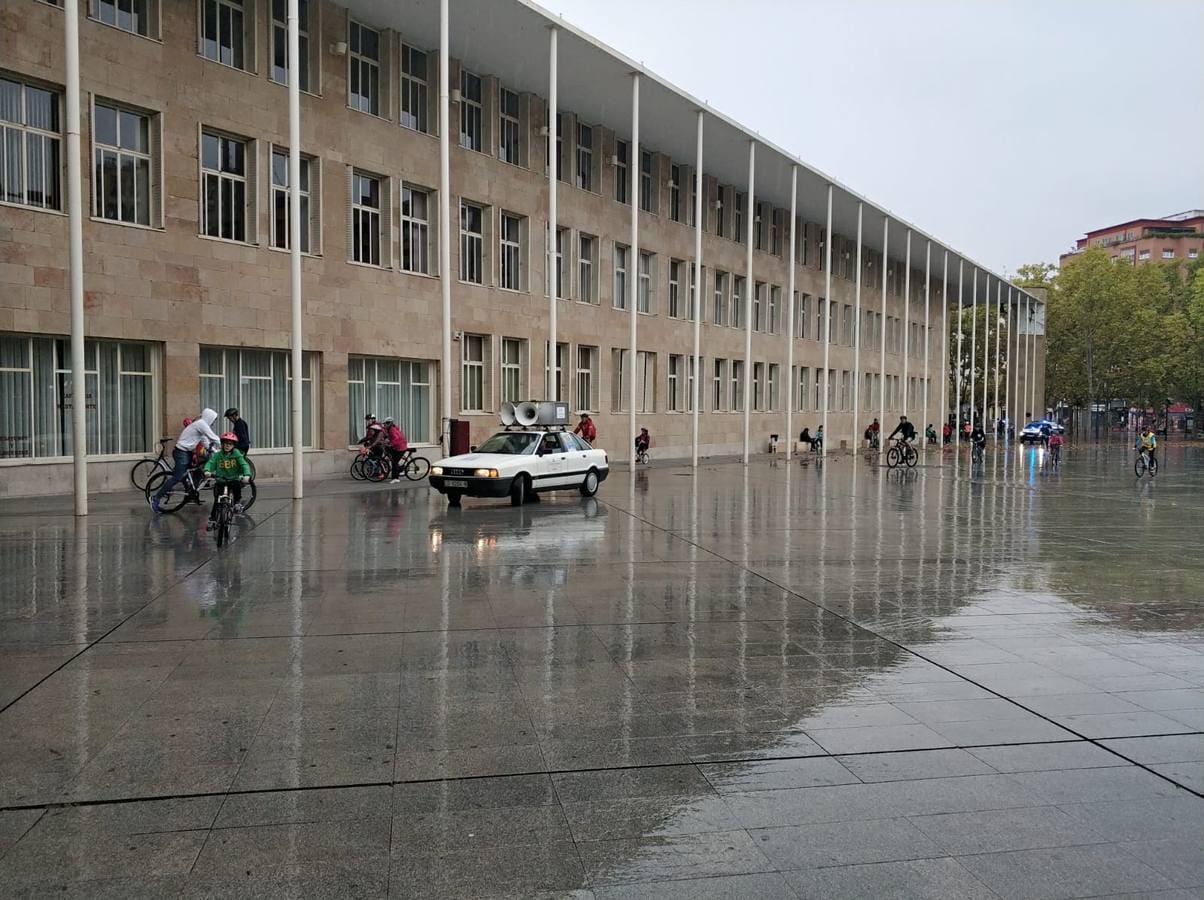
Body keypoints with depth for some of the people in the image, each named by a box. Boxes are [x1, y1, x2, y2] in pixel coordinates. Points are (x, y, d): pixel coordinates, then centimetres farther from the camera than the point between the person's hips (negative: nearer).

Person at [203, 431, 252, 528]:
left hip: (234, 479, -1)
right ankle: (212, 519, 12)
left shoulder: (236, 453, -6)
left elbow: (244, 464, -15)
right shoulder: (218, 455, -1)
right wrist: (207, 471, -35)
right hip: (220, 481, 1)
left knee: (237, 484, -33)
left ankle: (237, 502, -7)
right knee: (217, 500, -4)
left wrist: (247, 475, -34)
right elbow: (210, 463, -12)